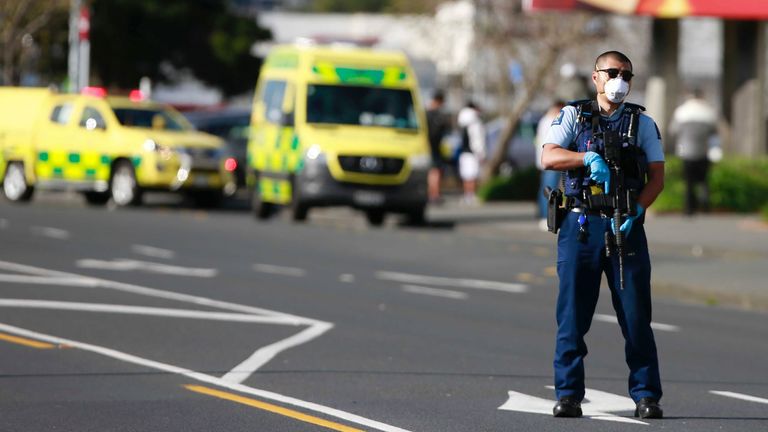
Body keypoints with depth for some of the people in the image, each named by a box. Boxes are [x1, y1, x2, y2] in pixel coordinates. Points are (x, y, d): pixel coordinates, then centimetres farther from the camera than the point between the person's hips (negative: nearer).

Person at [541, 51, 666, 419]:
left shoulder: (643, 124, 11)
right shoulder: (573, 116, 8)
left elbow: (657, 177, 5)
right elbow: (549, 157, -5)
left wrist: (636, 211, -12)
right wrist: (590, 158, -21)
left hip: (625, 227, 1)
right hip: (580, 225, -1)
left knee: (636, 316, -2)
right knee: (572, 315, -1)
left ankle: (646, 396, 2)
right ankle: (568, 395, 4)